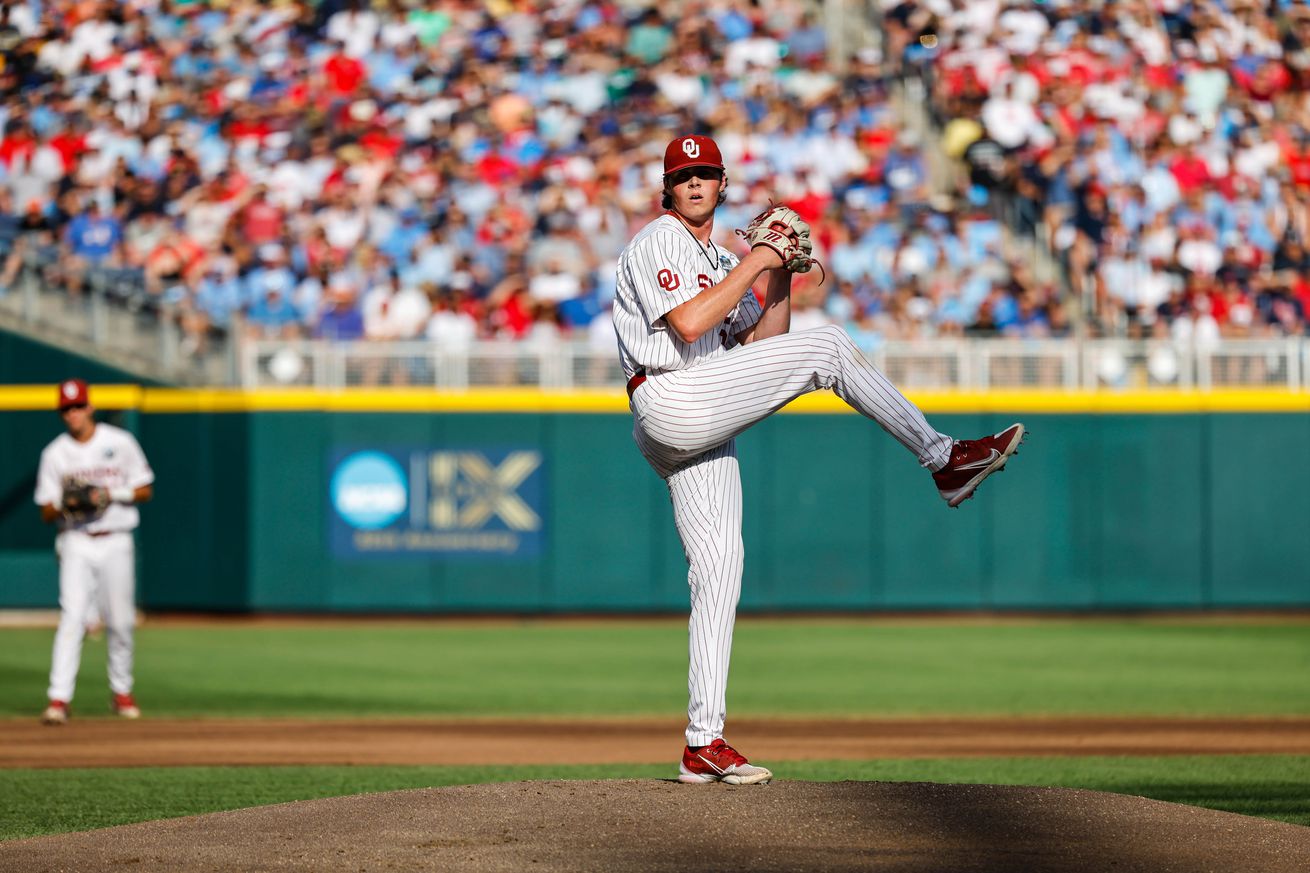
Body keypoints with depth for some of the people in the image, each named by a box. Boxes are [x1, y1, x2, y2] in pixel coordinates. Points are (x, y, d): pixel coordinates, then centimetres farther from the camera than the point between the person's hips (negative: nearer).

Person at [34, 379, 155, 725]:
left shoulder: (120, 443, 1)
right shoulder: (55, 454, 3)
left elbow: (145, 491, 4)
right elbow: (47, 512, 4)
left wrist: (111, 494, -13)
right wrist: (66, 502, -18)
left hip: (115, 543, 1)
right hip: (76, 543, -1)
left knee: (120, 620, 5)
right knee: (72, 616, -14)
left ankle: (121, 691, 23)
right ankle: (59, 699, -19)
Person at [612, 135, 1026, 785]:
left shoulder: (719, 263, 26)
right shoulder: (658, 242, -1)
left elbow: (760, 345, 19)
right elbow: (687, 325, -18)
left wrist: (781, 275, 8)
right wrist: (751, 264, -10)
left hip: (703, 430, 9)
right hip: (670, 404, -9)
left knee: (718, 574, 3)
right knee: (827, 347, -12)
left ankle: (703, 744, 2)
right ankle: (943, 459, -5)